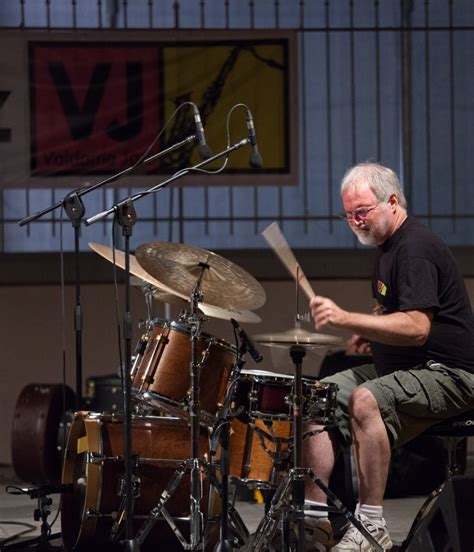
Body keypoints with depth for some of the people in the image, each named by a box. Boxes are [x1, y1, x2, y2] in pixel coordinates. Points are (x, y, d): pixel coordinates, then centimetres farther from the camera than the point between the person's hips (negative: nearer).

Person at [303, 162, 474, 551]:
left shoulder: (416, 248, -18)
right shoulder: (387, 245, 13)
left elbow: (417, 327, -30)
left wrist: (347, 320, -37)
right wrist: (369, 332, 10)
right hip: (399, 366, 11)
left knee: (365, 400, -33)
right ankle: (314, 515, -1)